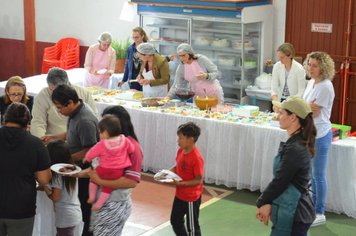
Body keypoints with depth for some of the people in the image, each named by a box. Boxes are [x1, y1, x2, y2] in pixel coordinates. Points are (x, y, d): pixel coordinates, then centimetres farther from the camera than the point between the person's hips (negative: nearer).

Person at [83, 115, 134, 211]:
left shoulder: (101, 145, -12)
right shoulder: (125, 141, -7)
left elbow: (91, 153, 0)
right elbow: (131, 150, 9)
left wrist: (86, 158, 22)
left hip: (104, 171, -2)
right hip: (118, 173, 2)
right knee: (108, 186, 16)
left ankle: (92, 196, 20)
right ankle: (99, 203, 9)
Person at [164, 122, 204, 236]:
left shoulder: (196, 158, -27)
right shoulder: (181, 151, -2)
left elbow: (198, 180, -24)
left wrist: (180, 183, -31)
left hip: (191, 198, -8)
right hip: (179, 195, 9)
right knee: (175, 222, 23)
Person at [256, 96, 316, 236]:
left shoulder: (294, 149, -22)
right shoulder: (297, 143, 9)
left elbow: (279, 182, -18)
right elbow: (280, 178, 9)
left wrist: (262, 203, -3)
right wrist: (268, 203, -1)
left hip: (293, 216, -9)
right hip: (294, 212, 9)